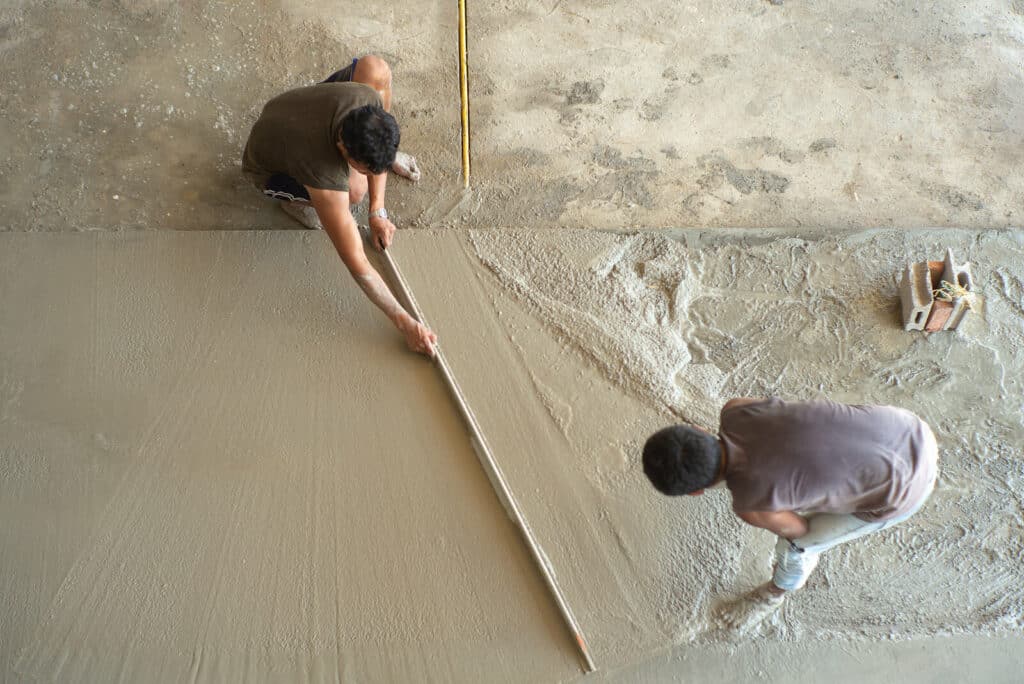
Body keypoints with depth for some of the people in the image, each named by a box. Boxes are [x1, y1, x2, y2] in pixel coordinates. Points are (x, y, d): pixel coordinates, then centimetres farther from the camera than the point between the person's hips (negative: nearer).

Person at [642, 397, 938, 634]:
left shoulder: (752, 506, -28)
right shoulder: (734, 411, -16)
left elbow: (799, 529, -5)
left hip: (904, 489, -5)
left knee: (794, 546, 15)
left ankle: (775, 593, 48)